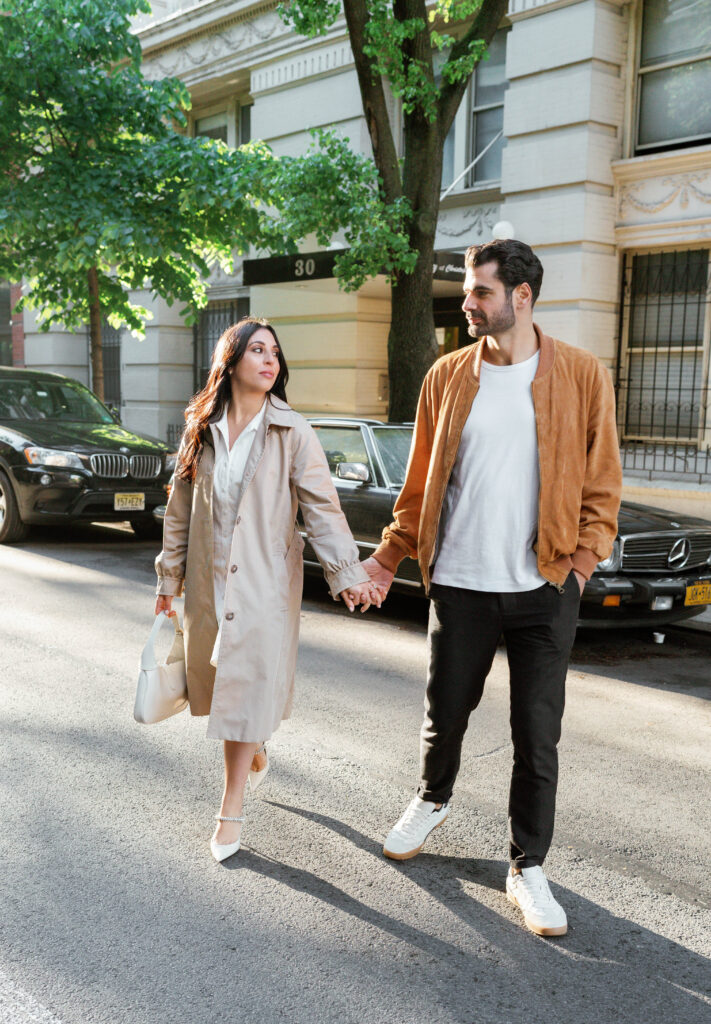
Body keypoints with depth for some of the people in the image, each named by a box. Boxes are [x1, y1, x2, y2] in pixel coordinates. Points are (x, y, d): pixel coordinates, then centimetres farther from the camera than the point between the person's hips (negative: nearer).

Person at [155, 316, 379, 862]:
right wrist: (169, 577, 12)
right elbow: (180, 509, 11)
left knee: (249, 685, -1)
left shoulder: (293, 433, -6)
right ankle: (255, 747, 43)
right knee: (214, 679, 12)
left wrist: (348, 573, -19)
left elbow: (322, 506, -10)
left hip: (264, 581, -3)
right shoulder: (201, 431, 4)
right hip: (207, 579, 4)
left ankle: (231, 809, 11)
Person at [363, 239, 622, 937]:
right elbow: (421, 480, 9)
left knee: (537, 736, 5)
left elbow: (601, 481, 3)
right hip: (459, 583, 2)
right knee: (445, 713, 14)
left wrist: (585, 557, -8)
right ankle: (432, 800, 44)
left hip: (544, 588, -1)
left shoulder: (583, 377, -1)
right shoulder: (447, 377, 4)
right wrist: (390, 554, 3)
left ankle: (527, 868, 22)